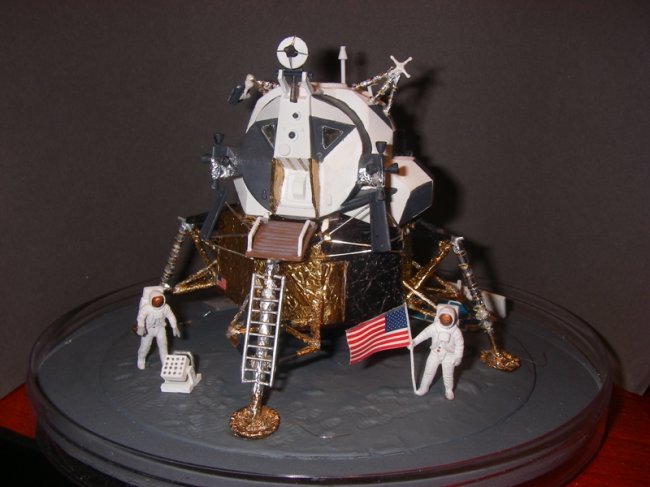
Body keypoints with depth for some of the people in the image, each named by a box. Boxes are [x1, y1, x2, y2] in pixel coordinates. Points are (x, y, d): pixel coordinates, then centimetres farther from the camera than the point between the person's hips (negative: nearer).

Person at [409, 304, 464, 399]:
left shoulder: (456, 331, -21)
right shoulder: (434, 327, -18)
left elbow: (459, 345, -12)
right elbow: (424, 334, -15)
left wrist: (457, 357, -9)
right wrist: (414, 342, -24)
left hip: (449, 355, -2)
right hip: (435, 353, 2)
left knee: (448, 375, 12)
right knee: (429, 372, 13)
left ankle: (449, 391, 38)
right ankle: (423, 388, 33)